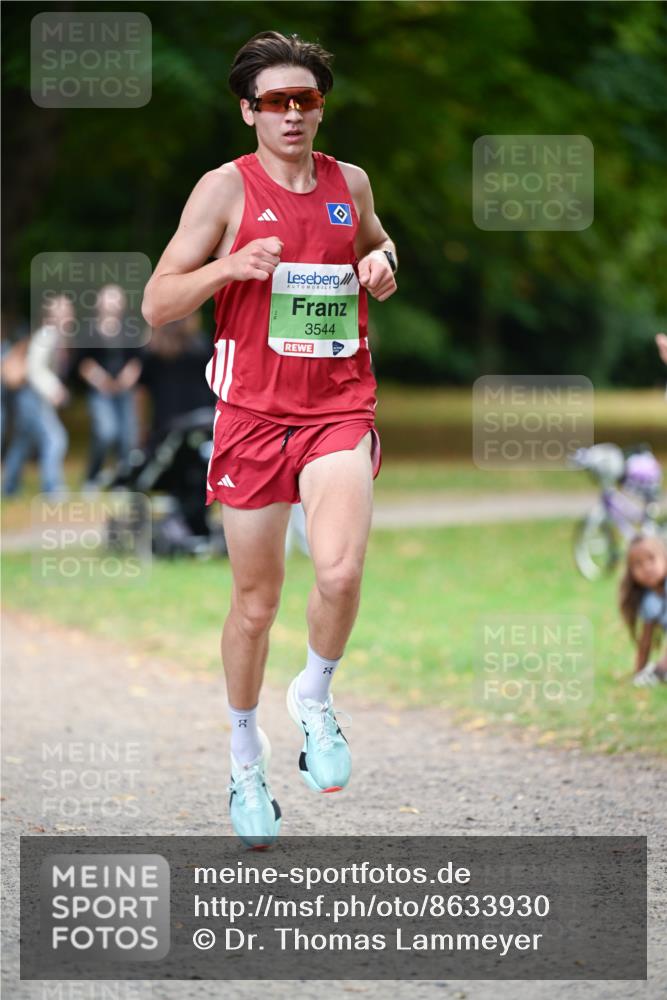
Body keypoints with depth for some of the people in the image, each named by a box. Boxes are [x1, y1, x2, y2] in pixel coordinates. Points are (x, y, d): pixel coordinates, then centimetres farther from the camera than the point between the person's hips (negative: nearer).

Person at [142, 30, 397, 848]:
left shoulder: (350, 183, 8)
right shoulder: (226, 189, -3)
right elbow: (157, 304, -3)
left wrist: (382, 263, 7)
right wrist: (229, 265, -20)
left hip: (339, 410, 2)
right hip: (253, 412, -1)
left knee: (340, 571, -22)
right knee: (256, 602, 6)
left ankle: (314, 697, 7)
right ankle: (247, 757, 27)